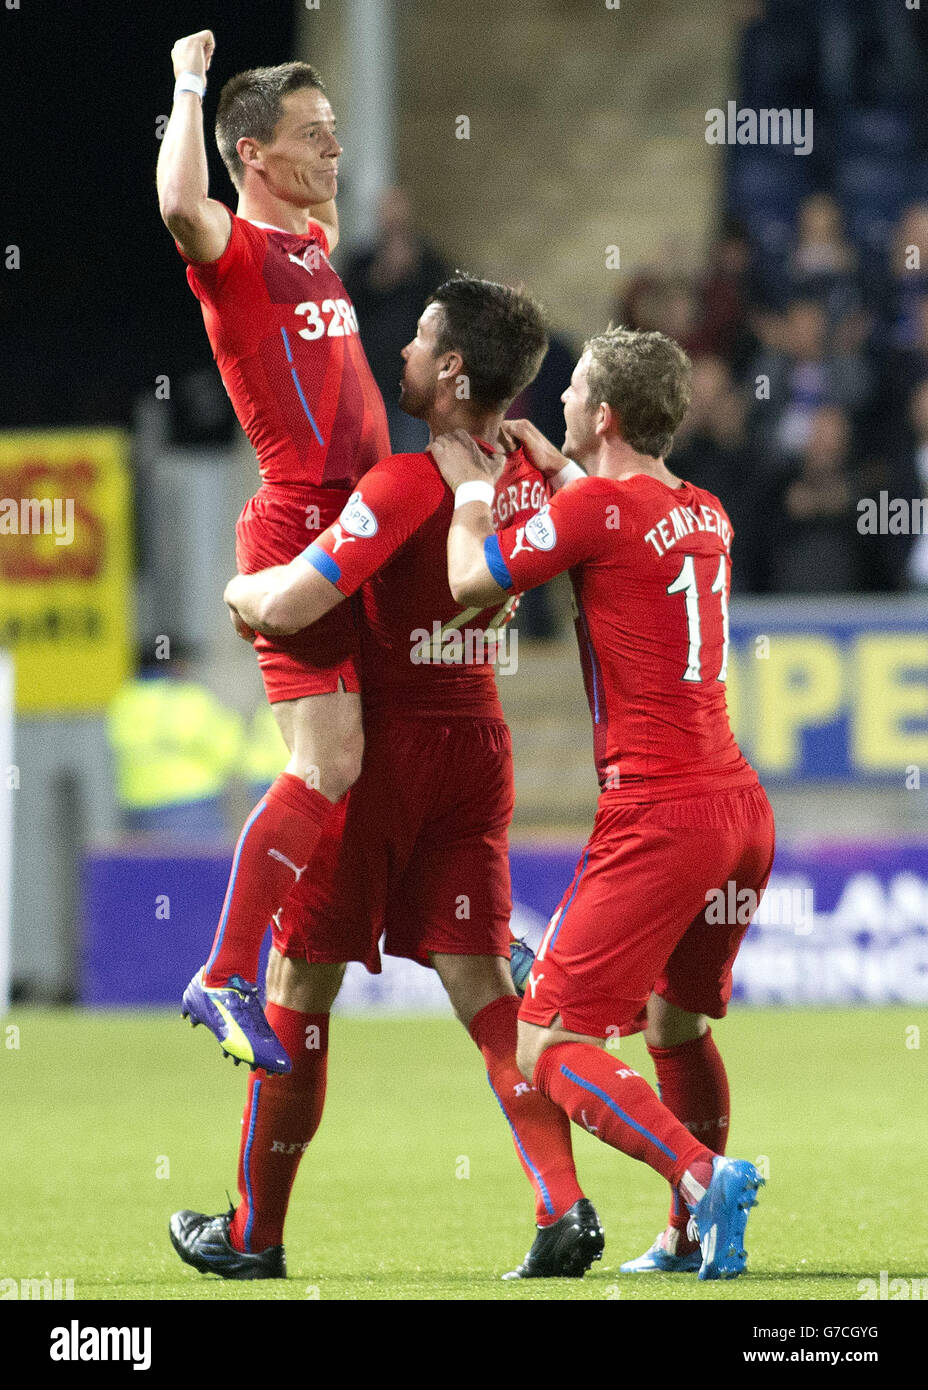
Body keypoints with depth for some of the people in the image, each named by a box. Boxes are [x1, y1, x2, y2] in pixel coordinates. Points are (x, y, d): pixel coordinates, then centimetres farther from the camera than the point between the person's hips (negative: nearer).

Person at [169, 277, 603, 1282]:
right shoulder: (525, 482, 4)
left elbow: (286, 606, -26)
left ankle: (255, 1234, 15)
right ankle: (563, 1205, -13)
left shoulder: (408, 484, -21)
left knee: (299, 988, 6)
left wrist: (239, 588, -4)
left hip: (380, 747, -6)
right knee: (479, 982, 4)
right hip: (477, 740, 6)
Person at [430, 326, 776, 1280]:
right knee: (675, 1021, 26)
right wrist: (563, 471, 37)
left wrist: (469, 487, 9)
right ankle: (692, 1238, 26)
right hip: (742, 808, 8)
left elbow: (470, 583, -6)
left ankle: (703, 1175, -26)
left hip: (659, 816, -8)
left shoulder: (597, 508, -10)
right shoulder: (705, 513, 13)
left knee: (550, 1049, -8)